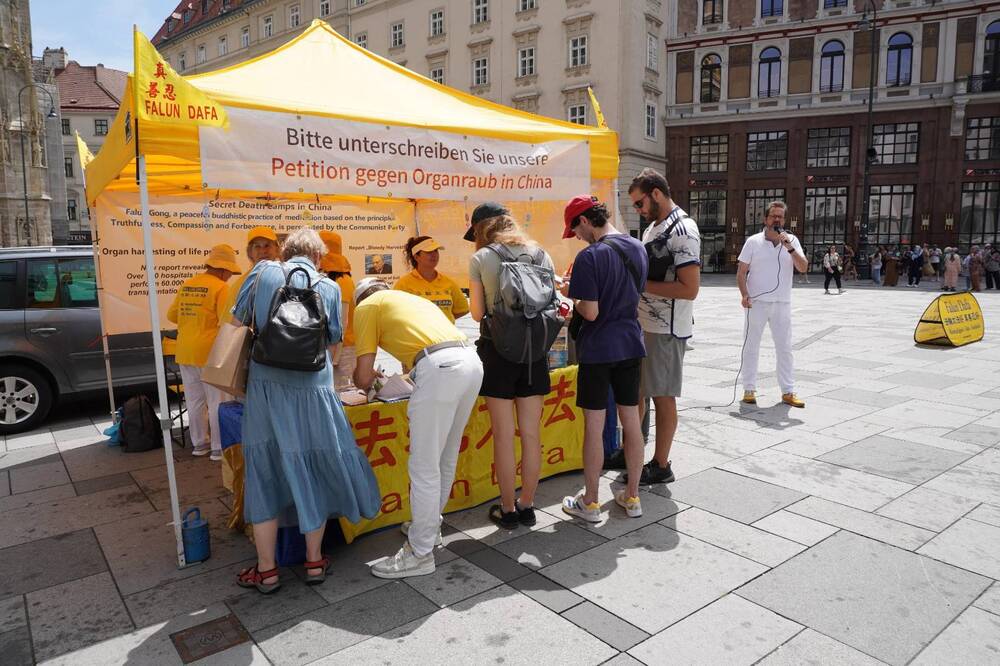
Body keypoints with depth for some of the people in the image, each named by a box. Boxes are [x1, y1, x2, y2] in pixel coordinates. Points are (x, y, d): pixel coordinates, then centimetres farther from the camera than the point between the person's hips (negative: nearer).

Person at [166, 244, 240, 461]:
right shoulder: (220, 288, -11)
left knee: (194, 400, 15)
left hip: (185, 352, 6)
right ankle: (219, 448, 9)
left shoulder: (186, 285, 9)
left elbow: (171, 315, 14)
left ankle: (199, 443, 26)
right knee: (217, 401, 3)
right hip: (208, 352, -6)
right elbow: (227, 322, -18)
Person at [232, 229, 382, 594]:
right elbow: (331, 346, 9)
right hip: (312, 390, 0)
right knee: (314, 472, 14)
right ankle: (314, 562, 25)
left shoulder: (262, 272, 5)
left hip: (265, 388, 1)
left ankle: (266, 571, 19)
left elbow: (238, 321, 11)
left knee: (263, 475, 11)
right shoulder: (328, 287, 5)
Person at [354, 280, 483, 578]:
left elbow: (363, 377, 10)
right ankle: (430, 526, 39)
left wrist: (369, 380, 34)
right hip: (471, 360, 8)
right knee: (446, 459, 22)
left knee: (424, 467, 3)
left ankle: (420, 553, 14)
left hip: (439, 367, -8)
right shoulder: (414, 298, 34)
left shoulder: (366, 307, 15)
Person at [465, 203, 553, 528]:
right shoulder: (540, 254, 7)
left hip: (498, 349, -4)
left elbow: (478, 313, -2)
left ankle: (508, 510, 16)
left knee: (504, 436, 5)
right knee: (531, 433, 10)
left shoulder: (480, 258, -4)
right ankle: (527, 506, 23)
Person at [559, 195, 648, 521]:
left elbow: (591, 312, -20)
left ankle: (590, 503, 15)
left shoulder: (590, 256, -17)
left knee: (594, 425, 3)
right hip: (631, 344, 7)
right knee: (631, 421, 12)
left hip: (598, 349, -6)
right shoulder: (638, 248, 6)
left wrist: (572, 296, 1)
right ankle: (632, 496, 24)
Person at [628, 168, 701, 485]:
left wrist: (640, 283, -19)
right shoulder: (653, 227, 13)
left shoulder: (683, 231, -16)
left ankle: (660, 465, 15)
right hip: (642, 324, 9)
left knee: (663, 397, 2)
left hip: (665, 330, -9)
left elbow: (689, 289, -22)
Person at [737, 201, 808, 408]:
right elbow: (741, 272, -1)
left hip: (782, 304, 2)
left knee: (785, 348, 5)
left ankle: (788, 392, 12)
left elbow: (803, 267, -5)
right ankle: (749, 389, 12)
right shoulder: (753, 241, 1)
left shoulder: (792, 241, 6)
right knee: (751, 346, 4)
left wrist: (790, 248, -18)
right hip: (757, 303, -2)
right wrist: (744, 294, -15)